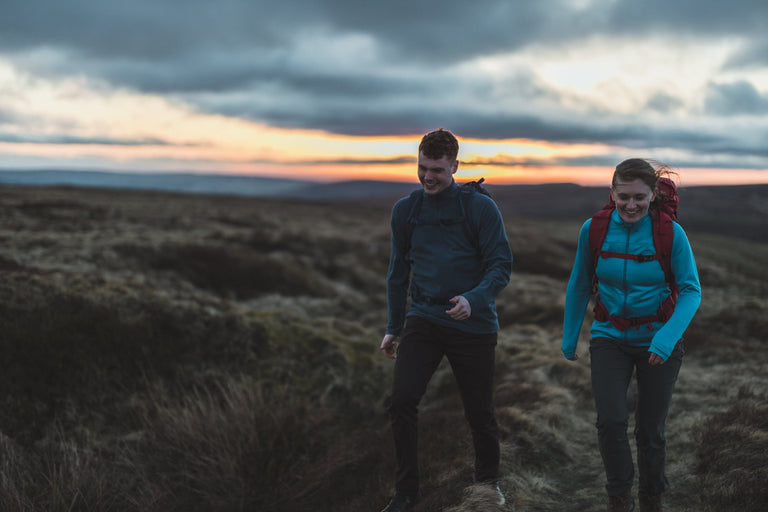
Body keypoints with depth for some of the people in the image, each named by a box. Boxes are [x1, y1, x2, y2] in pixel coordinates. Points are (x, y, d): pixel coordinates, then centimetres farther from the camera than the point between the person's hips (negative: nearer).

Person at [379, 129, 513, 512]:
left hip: (473, 324, -2)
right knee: (401, 401, -14)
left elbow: (501, 265, -8)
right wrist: (393, 328, 17)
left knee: (480, 413, 7)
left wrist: (473, 299, -26)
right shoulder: (405, 210, 6)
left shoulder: (481, 208, -5)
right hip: (423, 320, 2)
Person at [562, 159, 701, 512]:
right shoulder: (594, 229, -10)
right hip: (610, 338, 1)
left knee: (650, 430, 7)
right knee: (611, 421, -16)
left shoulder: (671, 233, -15)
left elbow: (691, 291, -13)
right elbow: (580, 286, 2)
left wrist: (668, 337, -28)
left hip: (658, 341, -1)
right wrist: (569, 337, 9)